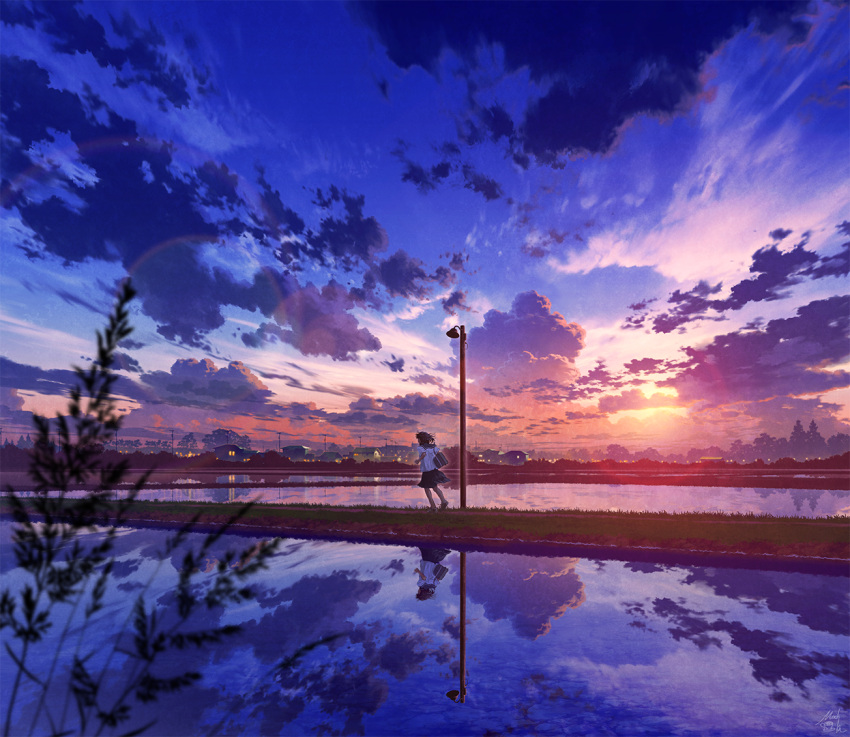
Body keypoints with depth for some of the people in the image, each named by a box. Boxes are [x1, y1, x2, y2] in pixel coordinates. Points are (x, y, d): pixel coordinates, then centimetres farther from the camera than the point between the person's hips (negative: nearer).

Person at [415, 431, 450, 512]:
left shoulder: (420, 448, -9)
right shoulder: (432, 446, 8)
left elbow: (424, 454, -28)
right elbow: (438, 452, 0)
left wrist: (418, 460, -17)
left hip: (426, 471, -6)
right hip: (434, 469, 6)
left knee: (427, 489, 8)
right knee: (435, 487, 19)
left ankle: (433, 507, 7)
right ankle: (443, 501, 2)